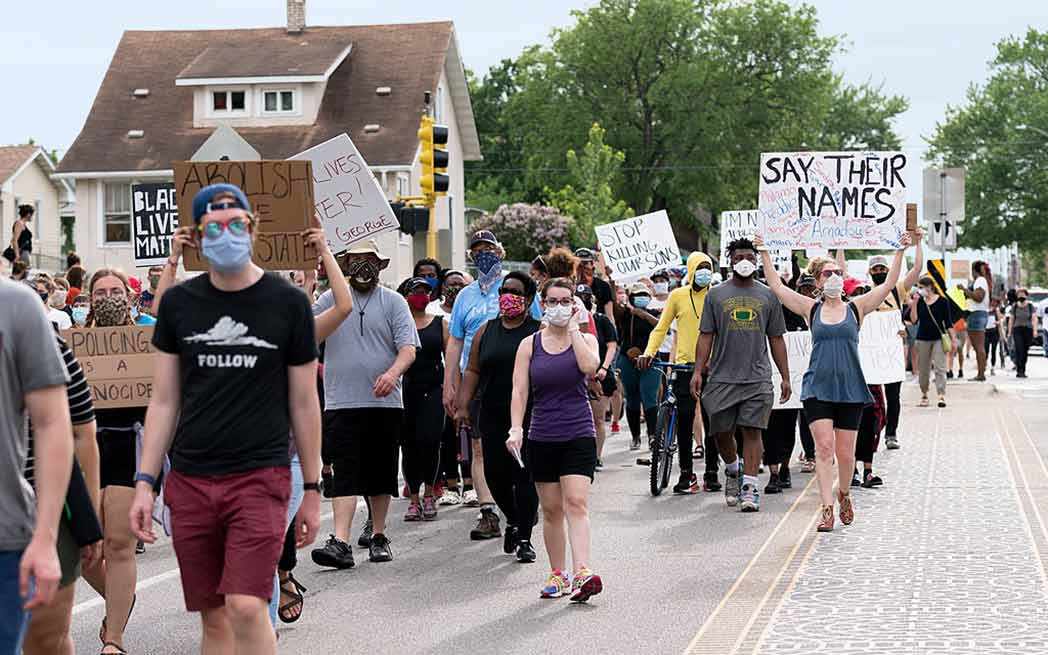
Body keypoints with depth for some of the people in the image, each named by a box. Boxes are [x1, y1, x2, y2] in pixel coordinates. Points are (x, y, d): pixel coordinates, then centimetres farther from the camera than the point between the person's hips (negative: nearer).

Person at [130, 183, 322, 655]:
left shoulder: (288, 303, 0)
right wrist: (144, 483, 3)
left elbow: (304, 404, 5)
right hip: (190, 480, 3)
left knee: (246, 607, -17)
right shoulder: (179, 303, 7)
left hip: (260, 475, -3)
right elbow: (164, 401, 10)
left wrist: (312, 491, 7)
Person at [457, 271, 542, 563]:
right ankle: (513, 520, 29)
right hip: (493, 417, 4)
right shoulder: (486, 331, 13)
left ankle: (524, 538, 4)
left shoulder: (540, 331, 2)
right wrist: (463, 405, 4)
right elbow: (473, 371, 14)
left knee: (525, 475, -5)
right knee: (495, 473, 2)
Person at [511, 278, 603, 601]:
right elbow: (519, 390, 0)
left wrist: (573, 329, -10)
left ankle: (582, 574, -24)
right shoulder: (530, 344, 7)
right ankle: (557, 574, 17)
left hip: (578, 433, -2)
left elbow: (589, 366, -19)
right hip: (542, 437, 2)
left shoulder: (585, 338, 4)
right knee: (551, 510, 8)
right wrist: (516, 429, -14)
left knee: (576, 503, -15)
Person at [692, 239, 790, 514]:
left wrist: (785, 377, 9)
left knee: (752, 430, -6)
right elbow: (706, 336, 6)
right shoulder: (716, 294, 8)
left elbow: (776, 339, 12)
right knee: (722, 432, 5)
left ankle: (749, 486, -6)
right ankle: (732, 471, 31)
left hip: (757, 377, 0)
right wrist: (698, 370, -4)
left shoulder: (768, 296, 10)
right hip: (722, 376, 1)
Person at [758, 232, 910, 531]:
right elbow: (777, 286, 4)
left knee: (846, 453, 5)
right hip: (817, 388, -1)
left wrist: (900, 253, -4)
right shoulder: (812, 309, 7)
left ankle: (844, 493, 33)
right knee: (824, 447, -12)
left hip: (850, 388, 1)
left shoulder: (856, 308, 6)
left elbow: (889, 284, 2)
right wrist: (765, 254, 0)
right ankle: (827, 508, -12)